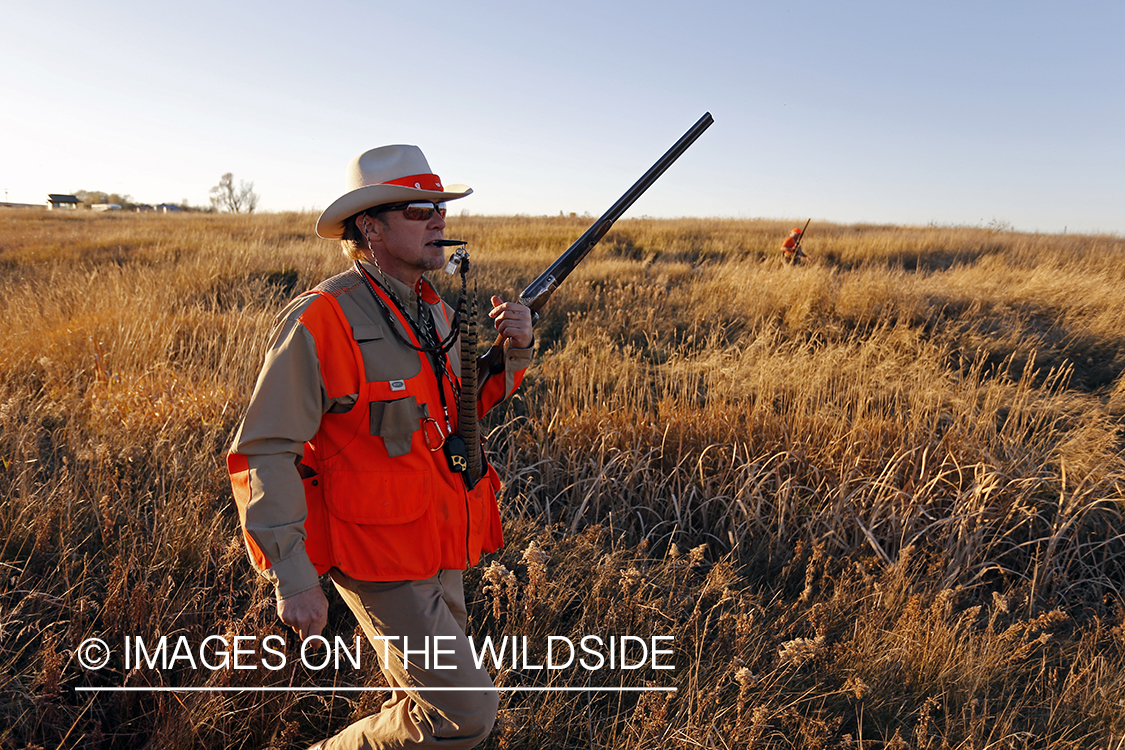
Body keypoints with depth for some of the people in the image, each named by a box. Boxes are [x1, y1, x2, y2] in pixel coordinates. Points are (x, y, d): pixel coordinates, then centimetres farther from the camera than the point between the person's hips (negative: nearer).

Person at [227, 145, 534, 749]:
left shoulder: (433, 310, 6)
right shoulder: (320, 321, -19)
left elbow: (463, 405, 17)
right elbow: (263, 452, -17)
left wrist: (512, 350, -2)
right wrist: (292, 577, -20)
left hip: (443, 548, 8)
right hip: (378, 556, -8)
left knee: (428, 699, 21)